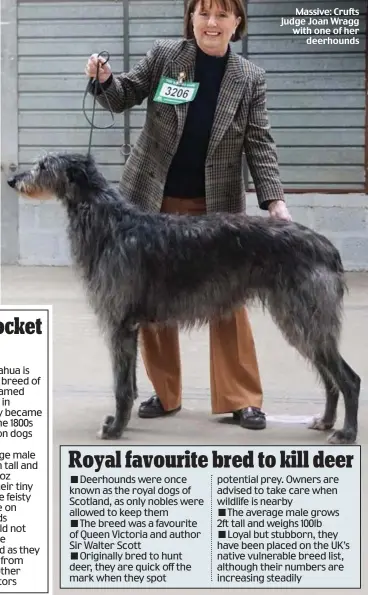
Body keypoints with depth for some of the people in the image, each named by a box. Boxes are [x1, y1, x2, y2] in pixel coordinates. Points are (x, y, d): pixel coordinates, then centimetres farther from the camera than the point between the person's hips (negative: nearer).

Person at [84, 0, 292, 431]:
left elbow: (259, 144, -3)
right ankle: (165, 393, 20)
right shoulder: (163, 55, -1)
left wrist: (273, 199, -15)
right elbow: (124, 98, 7)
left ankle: (242, 399, 9)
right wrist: (104, 79, -16)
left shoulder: (250, 78, 0)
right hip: (153, 199, 1)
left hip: (215, 206, -1)